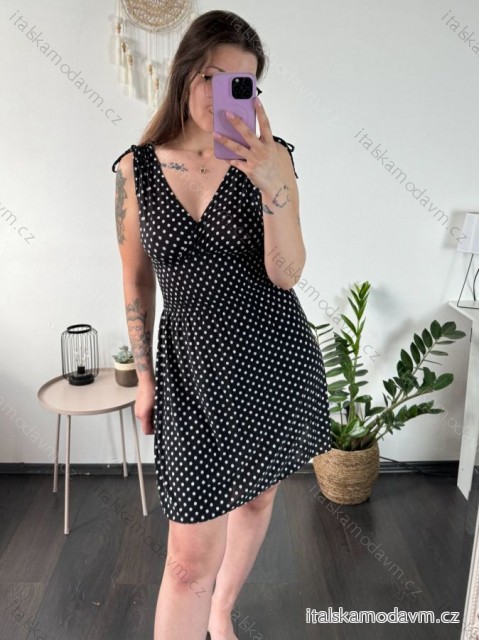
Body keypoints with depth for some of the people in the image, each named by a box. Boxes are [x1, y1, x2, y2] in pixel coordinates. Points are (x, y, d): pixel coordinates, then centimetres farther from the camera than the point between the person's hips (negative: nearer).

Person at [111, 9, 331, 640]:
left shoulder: (269, 156, -6)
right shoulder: (136, 168, -3)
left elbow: (286, 274, -15)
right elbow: (136, 281, 5)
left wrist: (270, 181, -29)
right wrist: (144, 377, 8)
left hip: (275, 359, 2)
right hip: (194, 369, -1)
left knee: (255, 497, 21)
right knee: (192, 558, 0)